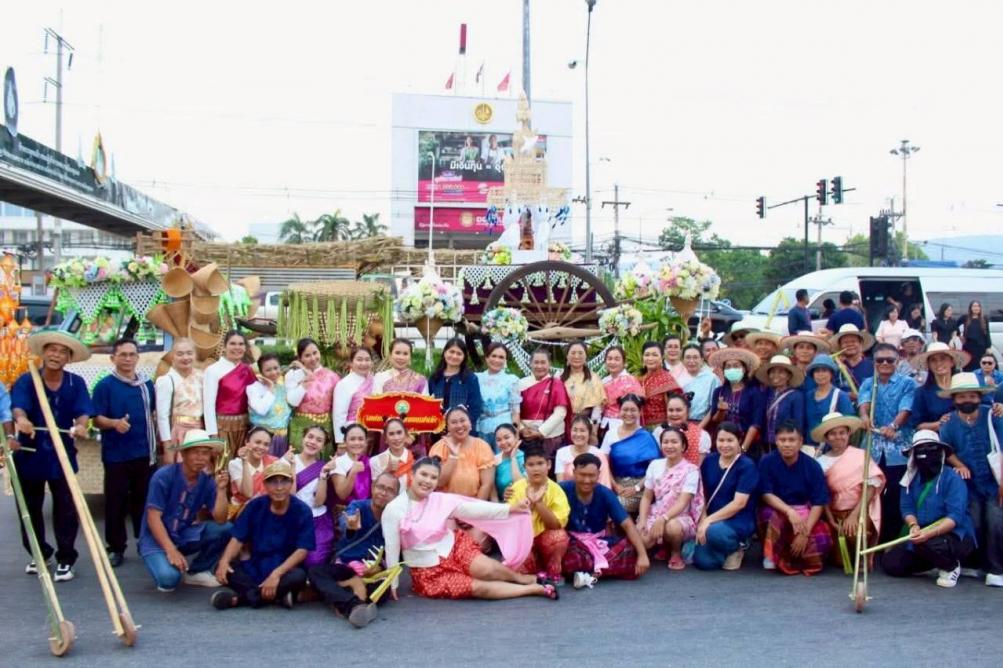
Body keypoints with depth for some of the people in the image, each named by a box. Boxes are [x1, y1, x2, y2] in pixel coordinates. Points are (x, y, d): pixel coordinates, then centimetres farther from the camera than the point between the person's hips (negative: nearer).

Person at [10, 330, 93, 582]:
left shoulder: (76, 383, -2)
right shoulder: (26, 380, -6)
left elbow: (83, 413, -14)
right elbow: (18, 406, -24)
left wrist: (81, 426, -38)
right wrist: (21, 419, -48)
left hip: (62, 455, 0)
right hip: (29, 454, 1)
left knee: (66, 509, -1)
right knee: (30, 509, 13)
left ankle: (65, 559, 10)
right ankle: (39, 554, 32)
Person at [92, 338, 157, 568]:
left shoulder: (147, 384, 8)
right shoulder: (105, 385, -5)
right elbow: (96, 419, -10)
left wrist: (157, 444, 14)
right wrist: (114, 423, -28)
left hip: (144, 453, 4)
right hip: (116, 454, -4)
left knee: (145, 499, 10)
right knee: (116, 502, 2)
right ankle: (116, 547, 11)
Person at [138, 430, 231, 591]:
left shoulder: (207, 482, -5)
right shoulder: (163, 476, -17)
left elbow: (220, 520, -11)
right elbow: (153, 518, -20)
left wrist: (221, 489, -23)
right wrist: (171, 551, -28)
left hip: (185, 536, 5)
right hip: (156, 539, -5)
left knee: (225, 529, -18)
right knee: (169, 578, -33)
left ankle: (196, 571, 3)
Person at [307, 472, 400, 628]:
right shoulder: (357, 507, -4)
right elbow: (345, 527, -27)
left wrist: (381, 566, -24)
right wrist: (351, 528, -52)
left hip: (372, 572, -1)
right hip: (344, 567, 1)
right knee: (314, 570, -31)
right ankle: (354, 606, -52)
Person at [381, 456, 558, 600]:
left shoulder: (441, 500, -5)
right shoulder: (394, 510, -14)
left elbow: (474, 509, -7)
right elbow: (392, 548, -9)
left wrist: (511, 508, -13)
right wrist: (393, 584, -7)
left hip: (453, 547, 2)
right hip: (429, 571, -2)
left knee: (487, 569, -25)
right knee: (478, 587, -19)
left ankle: (524, 578, 3)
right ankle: (534, 589, -9)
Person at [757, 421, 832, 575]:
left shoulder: (812, 466, -8)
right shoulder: (767, 462, -8)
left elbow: (818, 503, -10)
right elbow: (766, 495, -12)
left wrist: (805, 532, -22)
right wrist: (789, 512, -30)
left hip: (805, 513, 1)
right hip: (776, 510, -1)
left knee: (822, 539, -28)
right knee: (771, 517, -37)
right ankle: (771, 555, -8)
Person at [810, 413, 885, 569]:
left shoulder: (861, 455, -7)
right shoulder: (821, 462, -1)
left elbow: (871, 487, -11)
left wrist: (854, 515, -20)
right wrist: (831, 521, -13)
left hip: (860, 512, -2)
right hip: (836, 514, 2)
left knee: (853, 530, -33)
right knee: (840, 561, -11)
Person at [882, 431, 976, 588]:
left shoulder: (952, 478, -16)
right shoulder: (912, 479, 2)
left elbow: (955, 516, -24)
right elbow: (906, 507, 0)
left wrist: (929, 533, -37)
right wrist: (913, 525, -23)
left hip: (956, 536, -6)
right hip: (922, 535, 6)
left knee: (929, 544, -38)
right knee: (890, 563, -6)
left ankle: (951, 566, -2)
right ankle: (936, 562, 17)